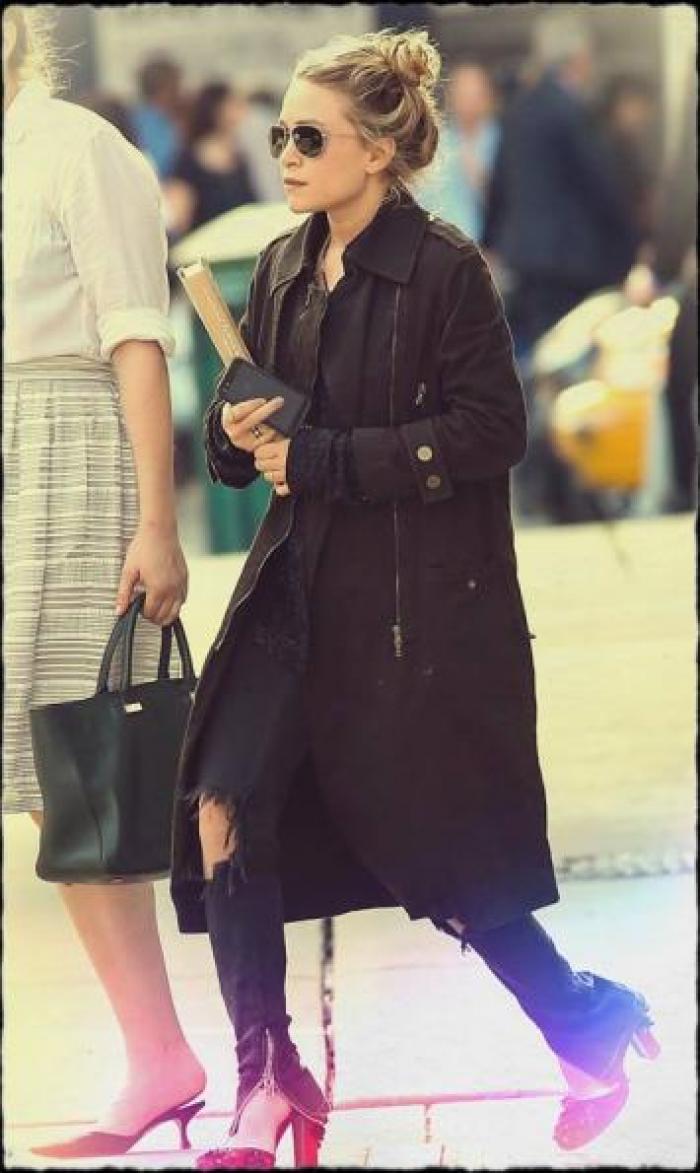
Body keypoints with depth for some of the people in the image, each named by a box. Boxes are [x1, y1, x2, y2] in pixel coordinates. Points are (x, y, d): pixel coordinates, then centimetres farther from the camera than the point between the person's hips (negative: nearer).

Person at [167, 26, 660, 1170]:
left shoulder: (445, 269, -11)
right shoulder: (283, 271, 9)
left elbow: (492, 430, -16)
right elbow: (242, 441, 16)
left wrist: (322, 462, -18)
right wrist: (241, 434, -9)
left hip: (419, 607, -6)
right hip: (297, 591, 6)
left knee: (438, 859, 1)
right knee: (225, 810, -8)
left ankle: (589, 1031, 24)